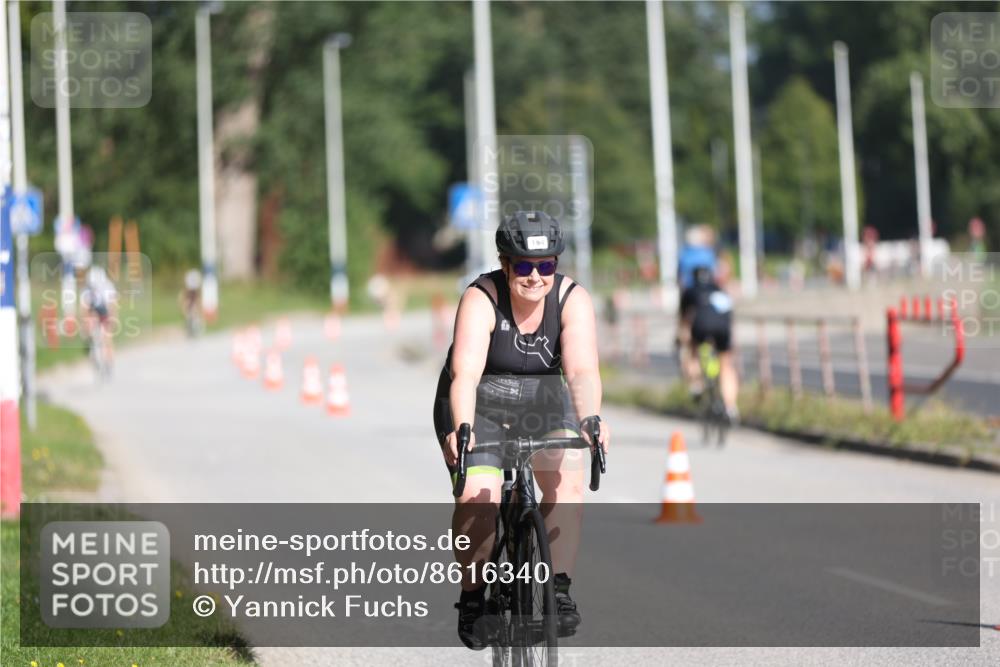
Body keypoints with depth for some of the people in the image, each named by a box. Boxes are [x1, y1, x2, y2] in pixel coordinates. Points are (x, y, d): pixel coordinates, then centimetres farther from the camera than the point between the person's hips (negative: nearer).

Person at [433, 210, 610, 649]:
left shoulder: (572, 300, -17)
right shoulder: (481, 300, -24)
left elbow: (582, 370, -30)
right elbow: (465, 373, -35)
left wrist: (591, 421, -48)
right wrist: (461, 429, -52)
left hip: (542, 400, 3)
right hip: (480, 404, -3)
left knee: (567, 481, -20)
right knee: (478, 498, -20)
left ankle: (558, 589, -14)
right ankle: (472, 598, -3)